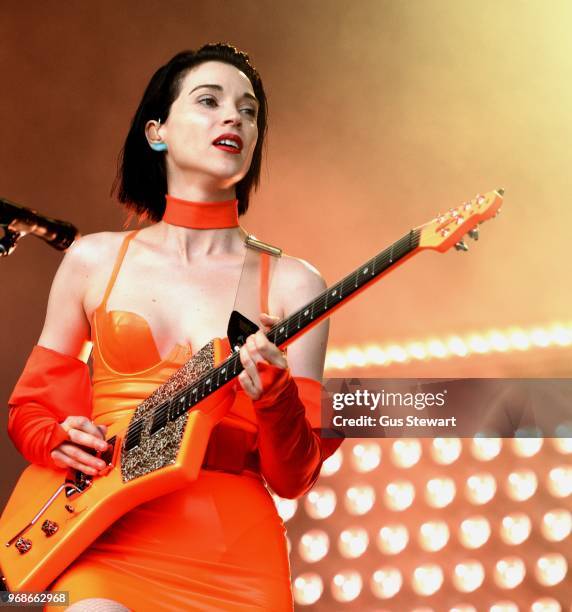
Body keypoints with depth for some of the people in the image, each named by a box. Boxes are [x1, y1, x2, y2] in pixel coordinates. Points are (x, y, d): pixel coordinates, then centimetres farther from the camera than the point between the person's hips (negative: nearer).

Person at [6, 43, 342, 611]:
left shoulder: (292, 283, 2)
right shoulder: (93, 260, 7)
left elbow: (294, 477, 2)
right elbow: (30, 406, 16)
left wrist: (274, 394, -17)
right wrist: (58, 439, -5)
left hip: (233, 553, 0)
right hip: (107, 539, 0)